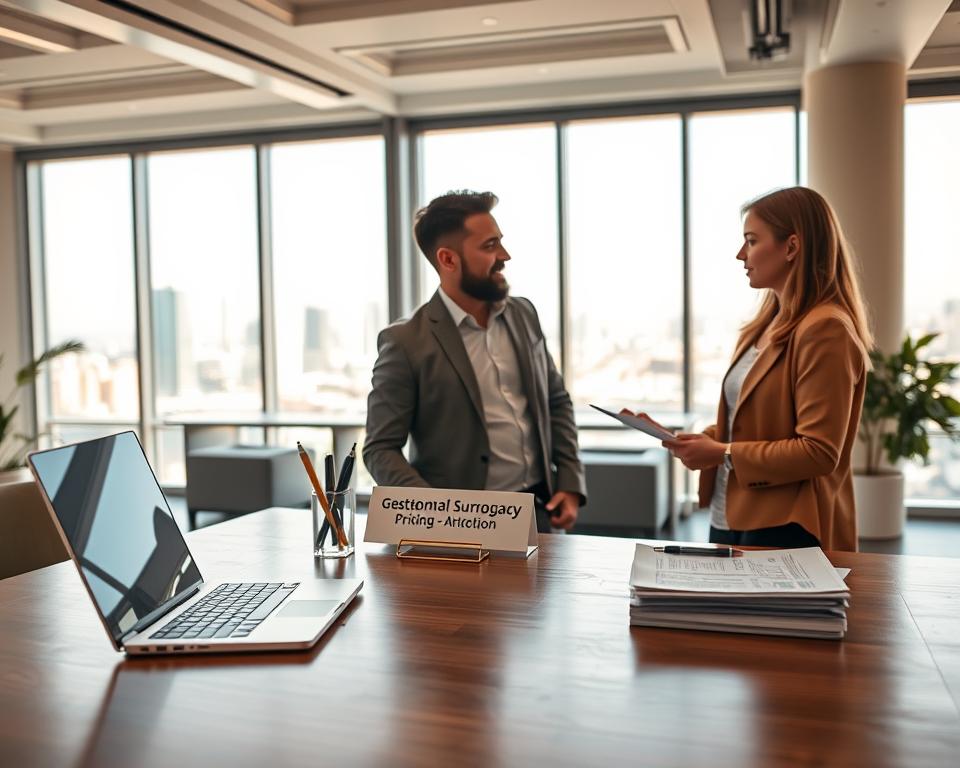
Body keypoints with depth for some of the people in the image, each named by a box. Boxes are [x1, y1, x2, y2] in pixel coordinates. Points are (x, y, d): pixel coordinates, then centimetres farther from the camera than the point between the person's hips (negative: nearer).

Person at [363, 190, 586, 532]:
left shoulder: (523, 314, 8)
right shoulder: (406, 343, -10)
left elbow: (556, 401, 17)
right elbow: (381, 449, -8)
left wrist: (570, 483, 6)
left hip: (538, 509, 5)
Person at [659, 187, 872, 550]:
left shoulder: (825, 330, -17)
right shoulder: (768, 325, 10)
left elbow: (819, 452, -21)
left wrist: (723, 454, -19)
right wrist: (704, 441, 1)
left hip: (786, 532, -8)